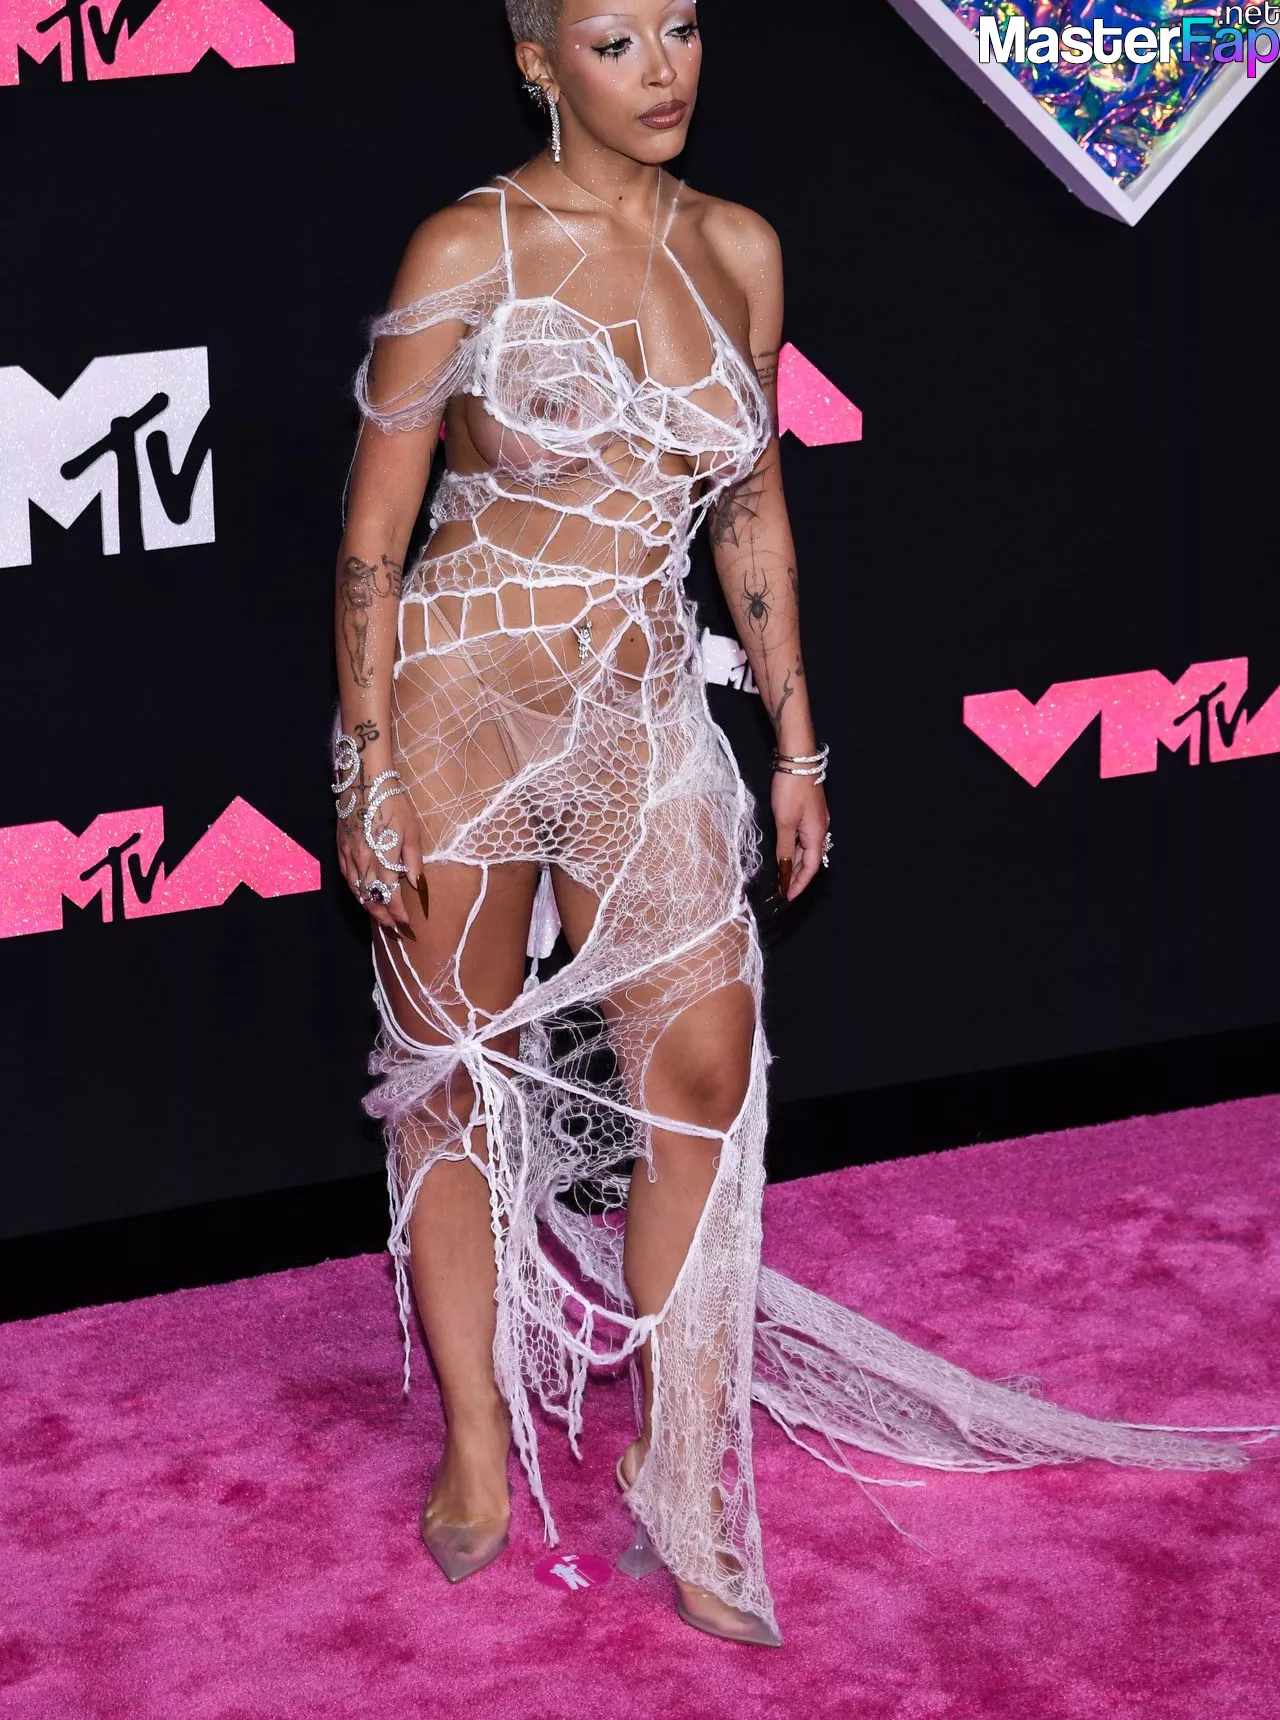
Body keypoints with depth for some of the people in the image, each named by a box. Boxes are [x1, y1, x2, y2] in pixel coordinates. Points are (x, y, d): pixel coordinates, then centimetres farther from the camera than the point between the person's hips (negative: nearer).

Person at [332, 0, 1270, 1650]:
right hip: (463, 701, -4)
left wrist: (796, 747, 14)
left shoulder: (737, 252, 4)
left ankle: (680, 1467, 9)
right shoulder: (471, 248, -10)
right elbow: (372, 534, -8)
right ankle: (478, 1446, 23)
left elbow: (752, 513, 13)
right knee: (457, 1084, 7)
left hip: (641, 717, 4)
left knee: (703, 1068, -4)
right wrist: (375, 776, -11)